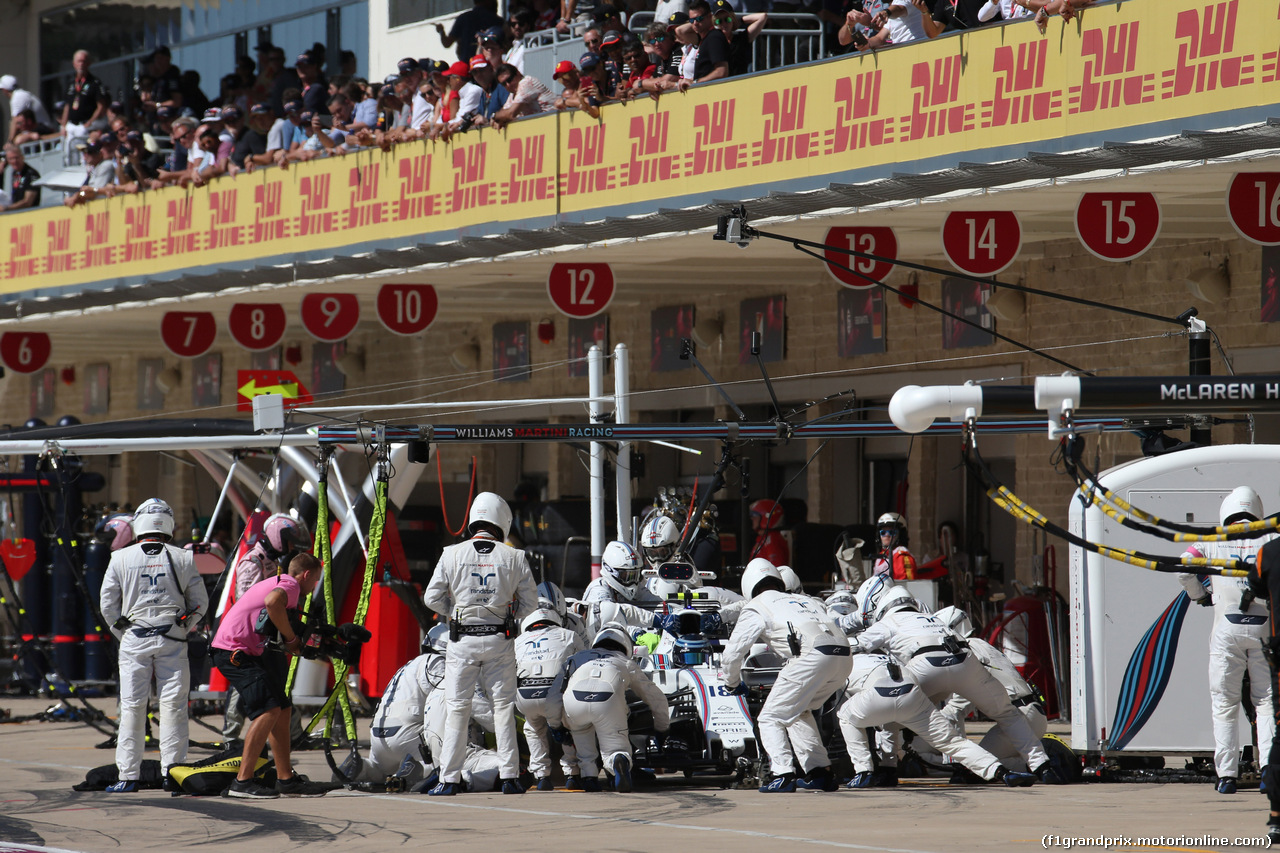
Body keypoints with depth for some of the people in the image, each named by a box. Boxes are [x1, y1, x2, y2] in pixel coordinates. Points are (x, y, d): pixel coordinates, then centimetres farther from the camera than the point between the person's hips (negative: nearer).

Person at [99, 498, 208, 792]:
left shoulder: (121, 559, 0)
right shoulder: (183, 559, 2)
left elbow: (108, 605, 2)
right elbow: (200, 603, 5)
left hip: (134, 638, 0)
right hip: (173, 640, 0)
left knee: (132, 707, 3)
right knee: (173, 706, 3)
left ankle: (128, 776, 2)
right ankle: (172, 770, 2)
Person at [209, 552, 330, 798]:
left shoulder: (279, 582, 24)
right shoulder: (290, 585, -9)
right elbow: (272, 602, -31)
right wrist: (291, 638, -19)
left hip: (246, 652, 11)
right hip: (234, 651, -11)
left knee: (283, 711, 11)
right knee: (269, 710, -19)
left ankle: (286, 779, 15)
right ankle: (242, 782, -22)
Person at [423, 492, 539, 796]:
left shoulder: (452, 555, -2)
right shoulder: (514, 557, 0)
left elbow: (433, 598, -1)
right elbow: (530, 602, 5)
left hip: (462, 641, -1)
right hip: (499, 642, 1)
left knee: (457, 710, 3)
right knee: (503, 708, 8)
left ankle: (449, 779, 2)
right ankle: (509, 776, 7)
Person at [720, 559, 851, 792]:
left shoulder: (756, 608, 19)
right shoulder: (808, 601, 36)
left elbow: (732, 652, 17)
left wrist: (733, 684, 36)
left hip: (811, 656, -6)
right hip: (843, 657, 6)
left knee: (771, 718, 5)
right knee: (800, 712, 27)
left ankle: (783, 775, -9)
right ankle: (820, 772, 21)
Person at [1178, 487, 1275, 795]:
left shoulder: (1214, 541, 6)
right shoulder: (1269, 540, 6)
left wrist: (1200, 596, 14)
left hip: (1227, 629, 0)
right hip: (1264, 627, 0)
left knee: (1225, 704, 6)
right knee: (1266, 701, 7)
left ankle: (1227, 774, 1)